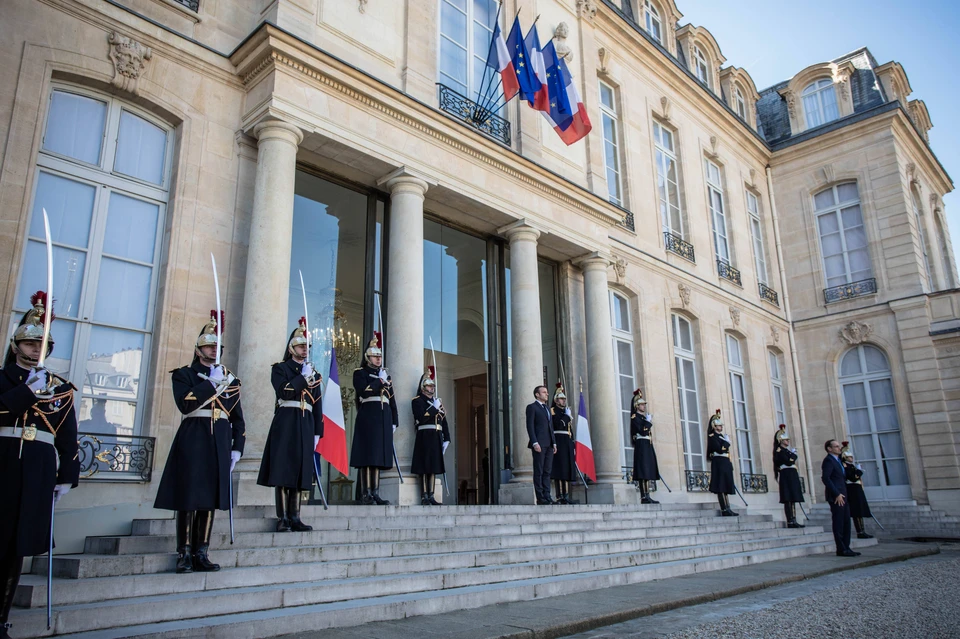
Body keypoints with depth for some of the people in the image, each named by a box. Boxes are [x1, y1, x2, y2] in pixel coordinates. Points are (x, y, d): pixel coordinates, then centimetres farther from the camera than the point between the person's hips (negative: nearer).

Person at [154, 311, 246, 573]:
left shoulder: (230, 379, 16)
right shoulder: (184, 374, 6)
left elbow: (238, 418, 14)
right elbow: (186, 404, -13)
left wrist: (237, 448, 7)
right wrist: (212, 383, -12)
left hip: (220, 443, 3)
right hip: (192, 440, -3)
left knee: (211, 497, 4)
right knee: (189, 496, -3)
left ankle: (201, 554, 10)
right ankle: (184, 554, 6)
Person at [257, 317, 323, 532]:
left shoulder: (314, 374, 18)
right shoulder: (280, 368, 6)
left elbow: (318, 406, 14)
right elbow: (284, 392, -12)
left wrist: (317, 432, 9)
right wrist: (303, 377, -11)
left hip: (306, 425, 4)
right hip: (285, 423, -4)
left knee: (299, 471, 3)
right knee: (283, 469, -5)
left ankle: (295, 518, 7)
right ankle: (282, 518, -1)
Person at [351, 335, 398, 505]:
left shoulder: (385, 375, 21)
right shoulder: (360, 372, 4)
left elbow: (392, 400, 19)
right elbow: (363, 392, -14)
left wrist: (394, 421, 13)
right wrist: (380, 381, -7)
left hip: (384, 419, 6)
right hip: (368, 416, -6)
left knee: (379, 455, 4)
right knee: (367, 454, -9)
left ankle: (375, 493, 6)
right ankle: (365, 494, -7)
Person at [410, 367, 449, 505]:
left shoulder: (437, 401, 21)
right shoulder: (417, 400, 0)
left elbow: (444, 421, 18)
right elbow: (421, 418, -16)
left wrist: (446, 439, 12)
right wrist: (434, 408, -11)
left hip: (436, 437, 7)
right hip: (425, 437, -7)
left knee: (434, 467, 7)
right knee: (424, 468, -7)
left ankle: (431, 496, 10)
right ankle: (424, 497, -5)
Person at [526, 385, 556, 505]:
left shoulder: (547, 408, 23)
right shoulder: (532, 407, 0)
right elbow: (530, 426, -8)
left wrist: (554, 443, 14)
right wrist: (535, 443, -17)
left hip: (549, 445, 7)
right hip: (539, 444, -7)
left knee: (547, 471, 6)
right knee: (538, 472, -4)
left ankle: (547, 497, 8)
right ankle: (540, 498, -3)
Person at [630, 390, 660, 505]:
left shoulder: (645, 417, 21)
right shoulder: (635, 417, -5)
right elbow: (642, 431, -17)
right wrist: (649, 422, -9)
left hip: (648, 446, 9)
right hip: (641, 445, -9)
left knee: (649, 470, 6)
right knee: (643, 471, -12)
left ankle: (647, 496, 7)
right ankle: (644, 497, -14)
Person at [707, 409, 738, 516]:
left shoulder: (722, 436, 22)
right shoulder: (712, 436, -6)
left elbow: (727, 447, 16)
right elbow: (719, 450, -17)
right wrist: (726, 443, -2)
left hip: (726, 463, 9)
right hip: (718, 463, -9)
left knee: (726, 487, 8)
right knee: (720, 487, -9)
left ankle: (728, 509, 9)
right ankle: (724, 510, -9)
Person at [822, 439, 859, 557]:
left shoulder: (838, 460, 20)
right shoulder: (828, 460, -10)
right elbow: (825, 478, -20)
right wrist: (837, 494, -21)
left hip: (842, 495, 9)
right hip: (836, 497, -9)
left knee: (846, 523, 9)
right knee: (838, 523, -5)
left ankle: (846, 547, 15)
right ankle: (841, 549, -1)